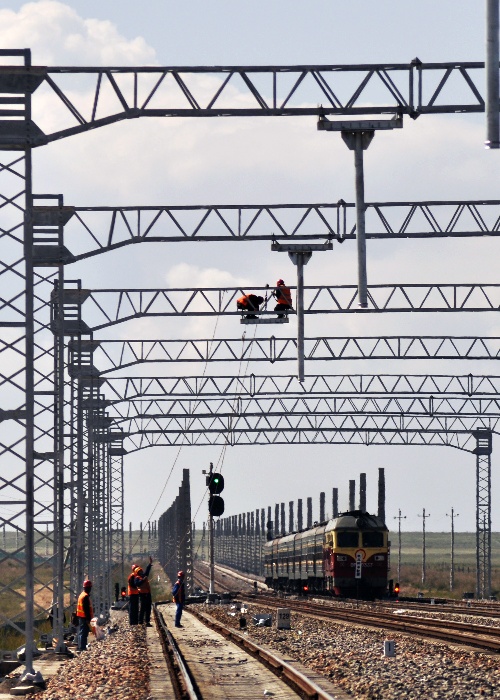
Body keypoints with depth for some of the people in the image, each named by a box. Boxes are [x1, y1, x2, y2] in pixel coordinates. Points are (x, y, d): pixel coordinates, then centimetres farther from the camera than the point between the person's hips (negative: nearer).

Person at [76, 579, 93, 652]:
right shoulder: (86, 596, -17)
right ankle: (82, 647, -10)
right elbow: (86, 608, -21)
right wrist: (88, 618, -20)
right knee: (84, 632, -9)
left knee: (81, 632, 15)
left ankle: (81, 647, 20)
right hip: (85, 617, -10)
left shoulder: (82, 594, 16)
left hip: (81, 617, 10)